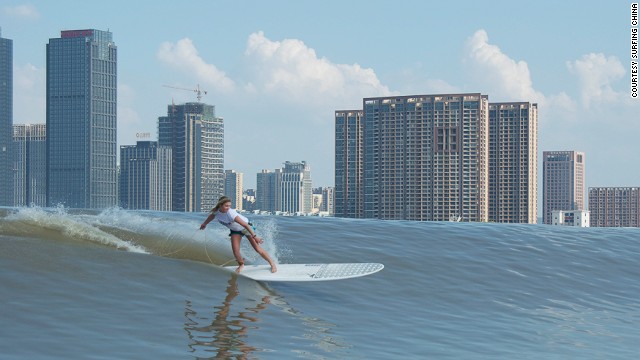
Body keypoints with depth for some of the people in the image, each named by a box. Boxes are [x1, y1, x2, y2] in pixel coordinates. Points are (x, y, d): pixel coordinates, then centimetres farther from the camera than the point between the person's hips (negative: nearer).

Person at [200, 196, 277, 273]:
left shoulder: (230, 213, -38)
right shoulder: (216, 212, -21)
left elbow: (245, 224, -38)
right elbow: (212, 216, 6)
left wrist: (254, 236, -41)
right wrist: (204, 224, 23)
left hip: (245, 228, -5)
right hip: (235, 230, 5)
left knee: (258, 249, -6)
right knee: (235, 251, -8)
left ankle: (272, 264, 10)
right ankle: (241, 264, 22)